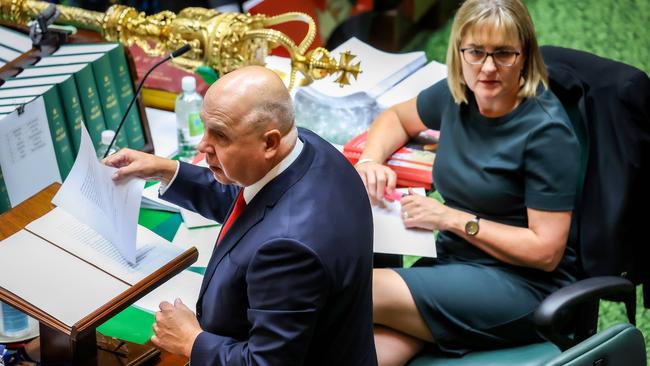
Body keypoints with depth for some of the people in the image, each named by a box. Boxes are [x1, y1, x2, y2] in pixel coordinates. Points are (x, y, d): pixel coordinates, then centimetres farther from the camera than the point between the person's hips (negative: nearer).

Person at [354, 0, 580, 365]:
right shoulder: (458, 94, 3)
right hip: (453, 261, 6)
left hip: (525, 285, -6)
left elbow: (546, 251, -16)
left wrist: (452, 218, -17)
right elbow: (397, 117, 25)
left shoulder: (547, 130, -16)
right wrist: (370, 160, 3)